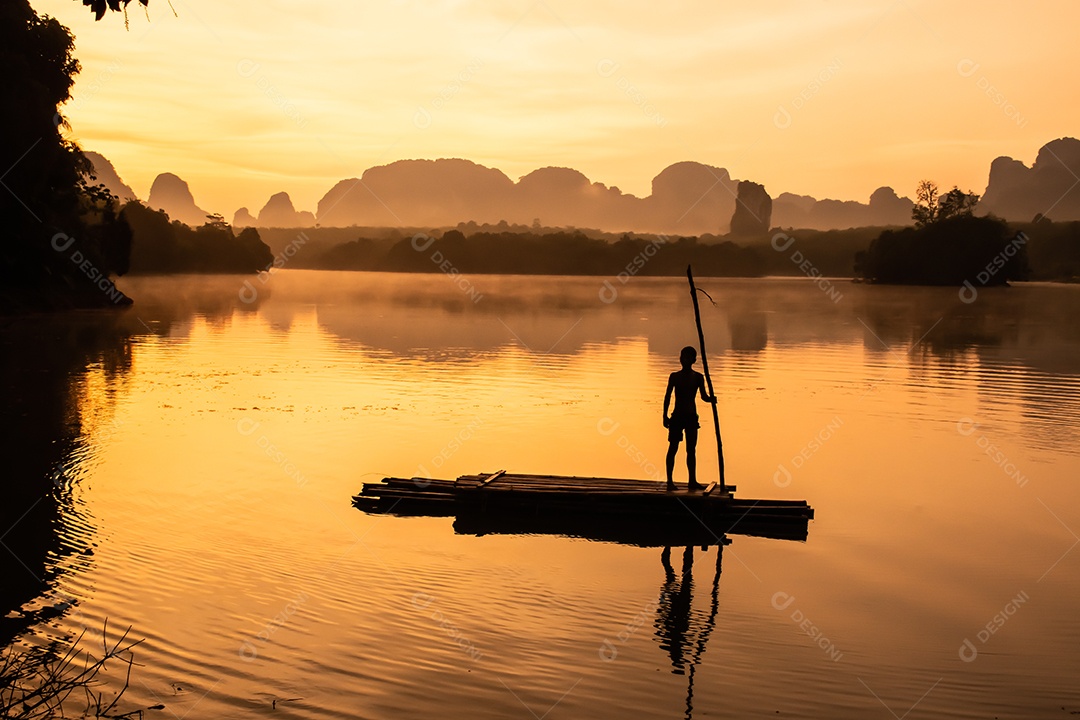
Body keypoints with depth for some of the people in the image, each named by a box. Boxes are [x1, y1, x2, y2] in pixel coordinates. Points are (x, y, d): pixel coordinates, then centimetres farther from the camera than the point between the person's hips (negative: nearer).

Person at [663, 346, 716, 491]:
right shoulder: (675, 376, -1)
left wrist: (711, 399, -22)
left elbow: (703, 396, 0)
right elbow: (668, 396, 1)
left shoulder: (698, 377, 3)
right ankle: (669, 481, 3)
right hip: (677, 416, -2)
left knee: (691, 449, 8)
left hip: (691, 417, 2)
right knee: (673, 448, -1)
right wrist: (665, 415, -3)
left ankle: (692, 481, 16)